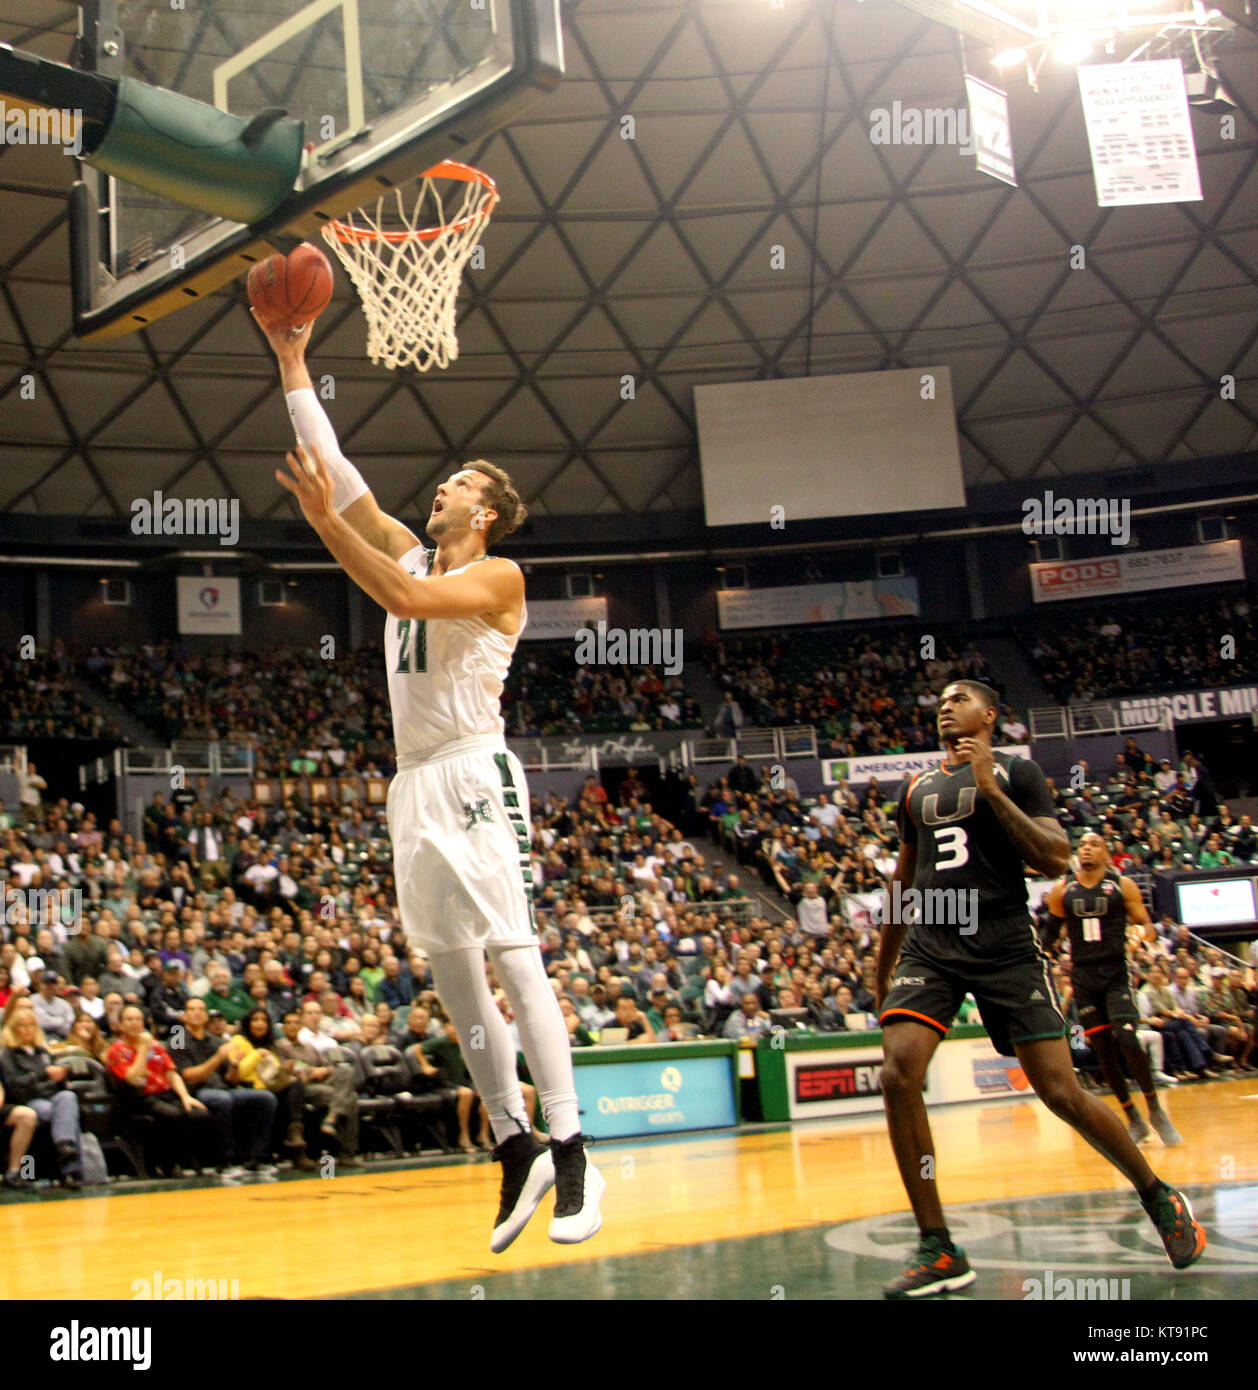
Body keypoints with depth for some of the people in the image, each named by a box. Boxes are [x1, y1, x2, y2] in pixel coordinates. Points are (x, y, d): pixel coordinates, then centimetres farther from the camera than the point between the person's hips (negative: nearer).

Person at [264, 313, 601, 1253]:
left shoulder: (498, 575, -3)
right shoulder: (411, 553, 18)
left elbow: (409, 598, -21)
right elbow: (335, 467, 17)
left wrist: (325, 521, -22)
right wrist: (293, 365, 16)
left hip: (475, 775, -8)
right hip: (415, 784, 8)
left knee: (514, 960, -16)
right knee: (456, 982, 7)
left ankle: (571, 1154, -17)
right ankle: (517, 1149, 14)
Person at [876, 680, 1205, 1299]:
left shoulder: (1015, 772, 4)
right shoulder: (917, 789, 19)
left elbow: (1056, 860, -8)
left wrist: (990, 790, -14)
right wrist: (883, 966, 28)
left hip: (1004, 945, -4)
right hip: (930, 946, 4)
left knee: (1061, 1092, -6)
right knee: (897, 1074, -18)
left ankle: (1159, 1197, 21)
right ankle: (938, 1251, -11)